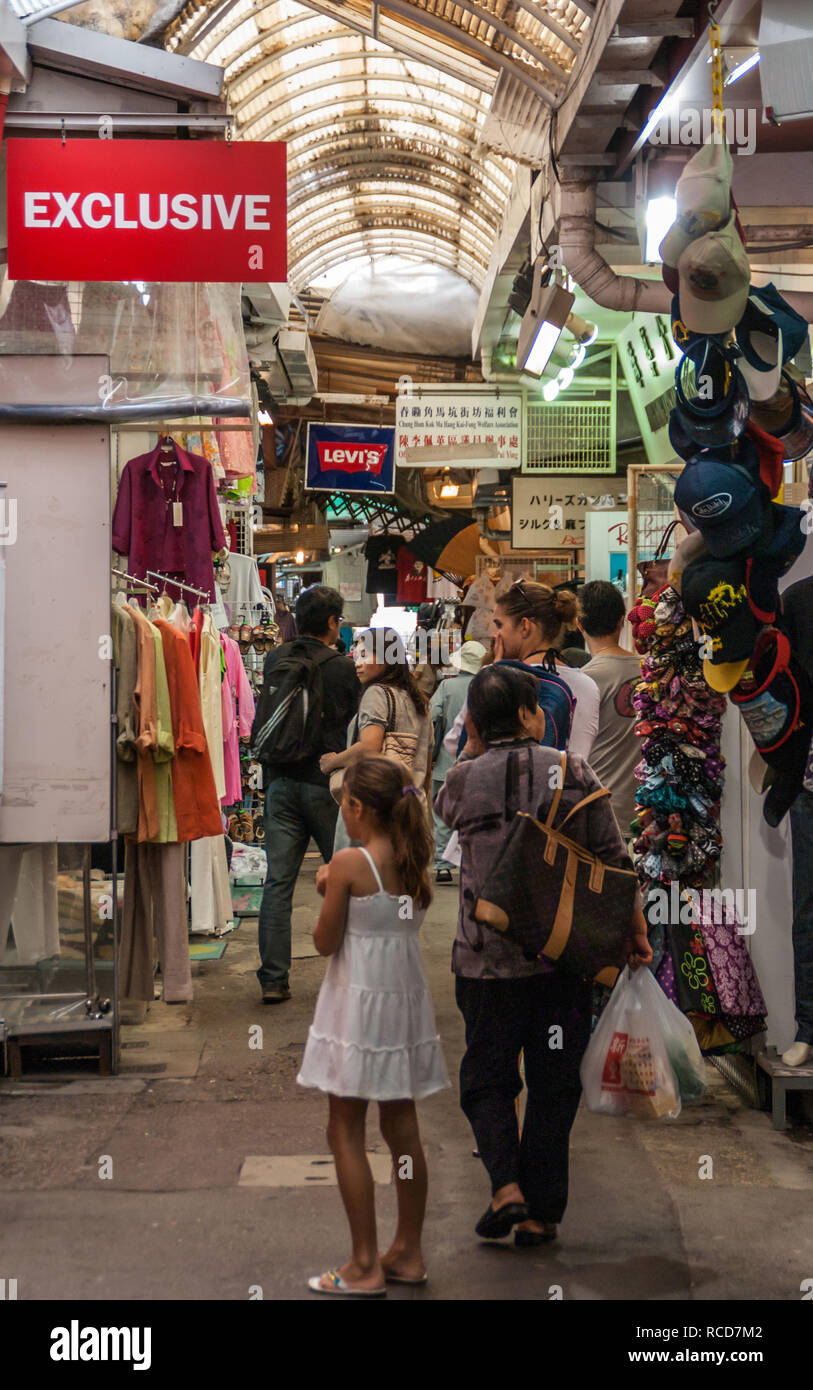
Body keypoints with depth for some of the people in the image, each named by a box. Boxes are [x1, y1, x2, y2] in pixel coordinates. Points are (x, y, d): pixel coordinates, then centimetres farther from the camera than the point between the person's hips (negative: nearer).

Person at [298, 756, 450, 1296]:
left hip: (358, 1003, -7)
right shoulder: (417, 864, 3)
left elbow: (325, 942, -11)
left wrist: (326, 891, 5)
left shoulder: (348, 864, -16)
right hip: (406, 997, 7)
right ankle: (408, 1253, 24)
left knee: (346, 1133, 3)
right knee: (402, 1129, 14)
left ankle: (365, 1266, 6)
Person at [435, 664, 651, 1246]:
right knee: (553, 1086, 11)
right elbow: (613, 860, -2)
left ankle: (506, 1187, -5)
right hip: (565, 955, 0)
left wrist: (474, 746, 14)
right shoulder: (573, 772, -3)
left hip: (488, 958, 0)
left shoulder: (464, 780, -4)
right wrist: (637, 931, 6)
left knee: (486, 1079, 14)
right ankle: (540, 1214, 14)